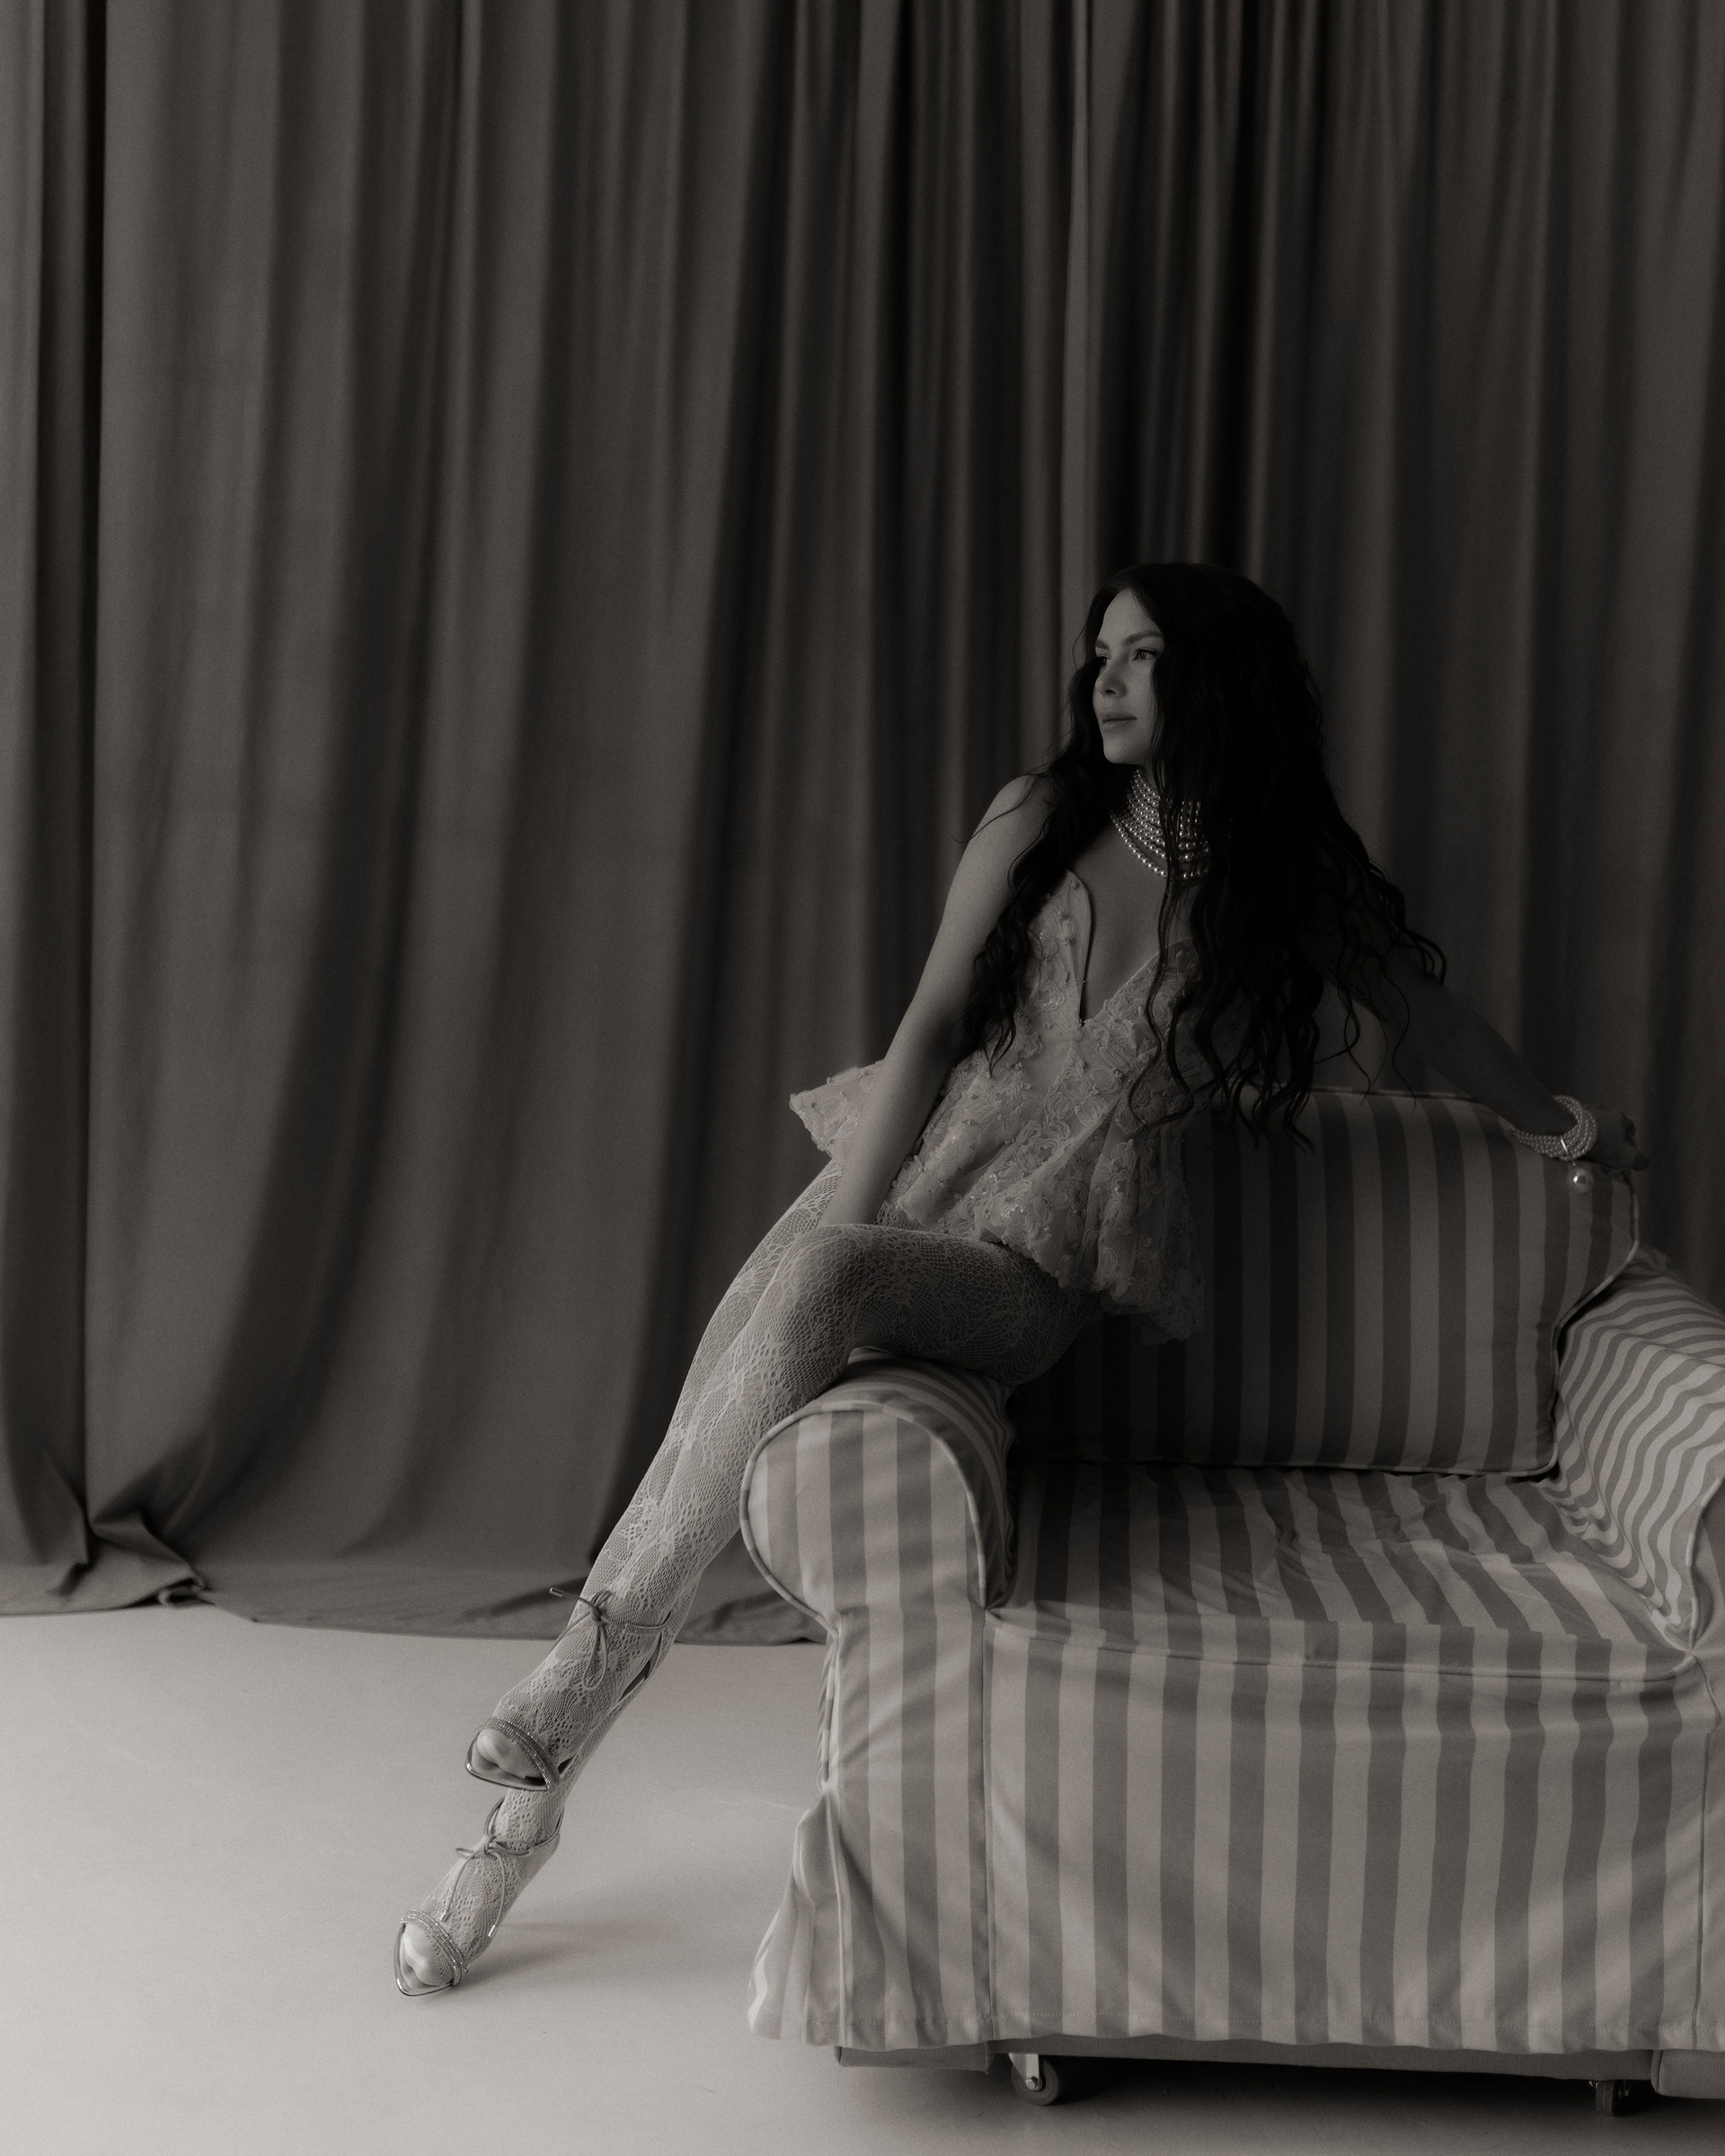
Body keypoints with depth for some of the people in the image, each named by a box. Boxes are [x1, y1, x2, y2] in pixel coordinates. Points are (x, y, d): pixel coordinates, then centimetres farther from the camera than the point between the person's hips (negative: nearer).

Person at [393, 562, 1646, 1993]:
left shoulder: (1289, 881, 2)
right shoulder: (1041, 819, 4)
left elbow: (1432, 1018, 18)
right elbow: (936, 1022, -1)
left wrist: (1566, 1128, 32)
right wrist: (843, 1219, -12)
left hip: (1041, 1258, -3)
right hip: (909, 1170, 3)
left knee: (820, 1282, -35)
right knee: (707, 1424, -20)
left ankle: (574, 1689, -31)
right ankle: (522, 1807, -13)